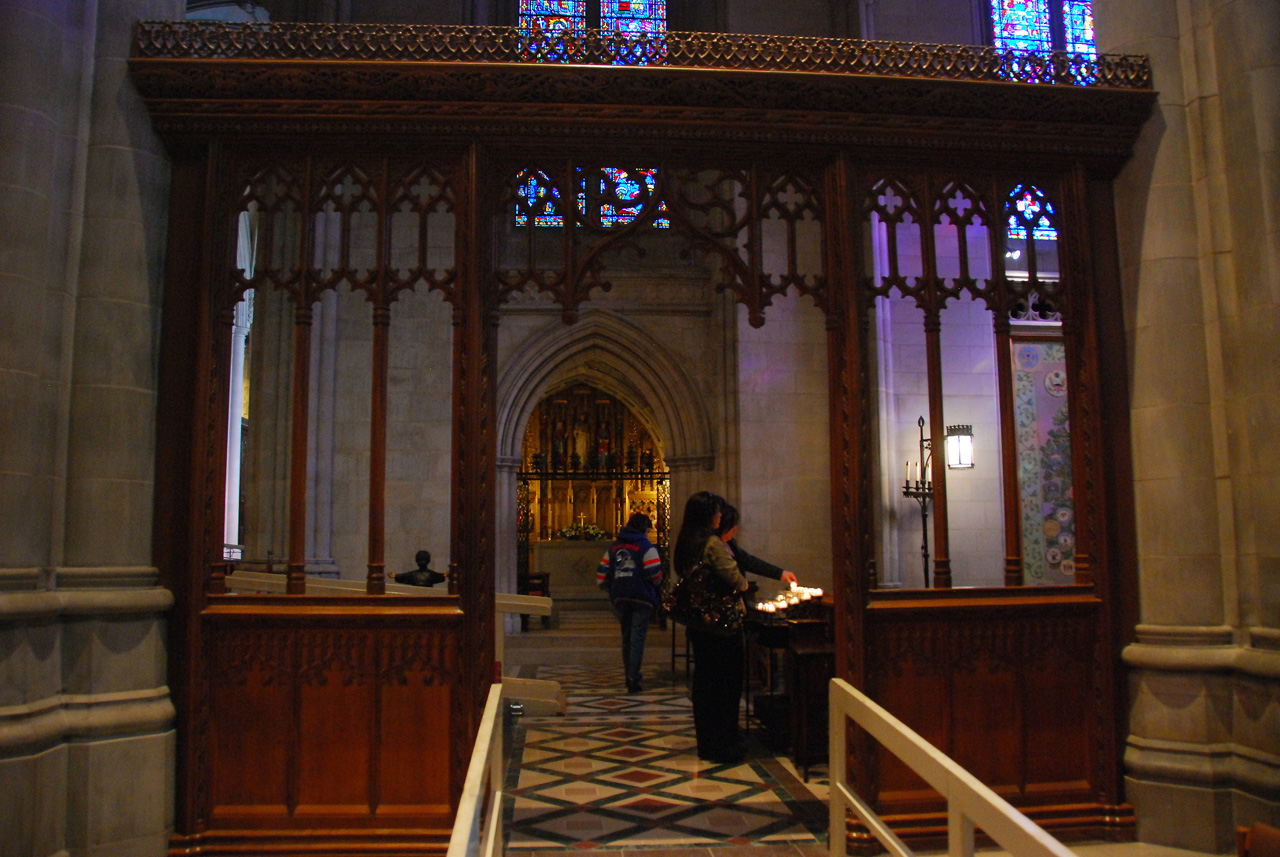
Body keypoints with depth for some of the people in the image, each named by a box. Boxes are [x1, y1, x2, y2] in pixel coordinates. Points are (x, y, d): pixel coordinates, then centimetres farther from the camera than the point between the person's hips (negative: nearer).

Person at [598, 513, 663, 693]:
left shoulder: (613, 547, 12)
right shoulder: (646, 547, -5)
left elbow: (601, 576, 8)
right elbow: (655, 575, -13)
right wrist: (655, 586, 9)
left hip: (619, 598, 5)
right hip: (641, 597, -5)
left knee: (626, 637, 17)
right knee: (637, 639, -2)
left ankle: (629, 676, 24)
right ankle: (633, 680, -7)